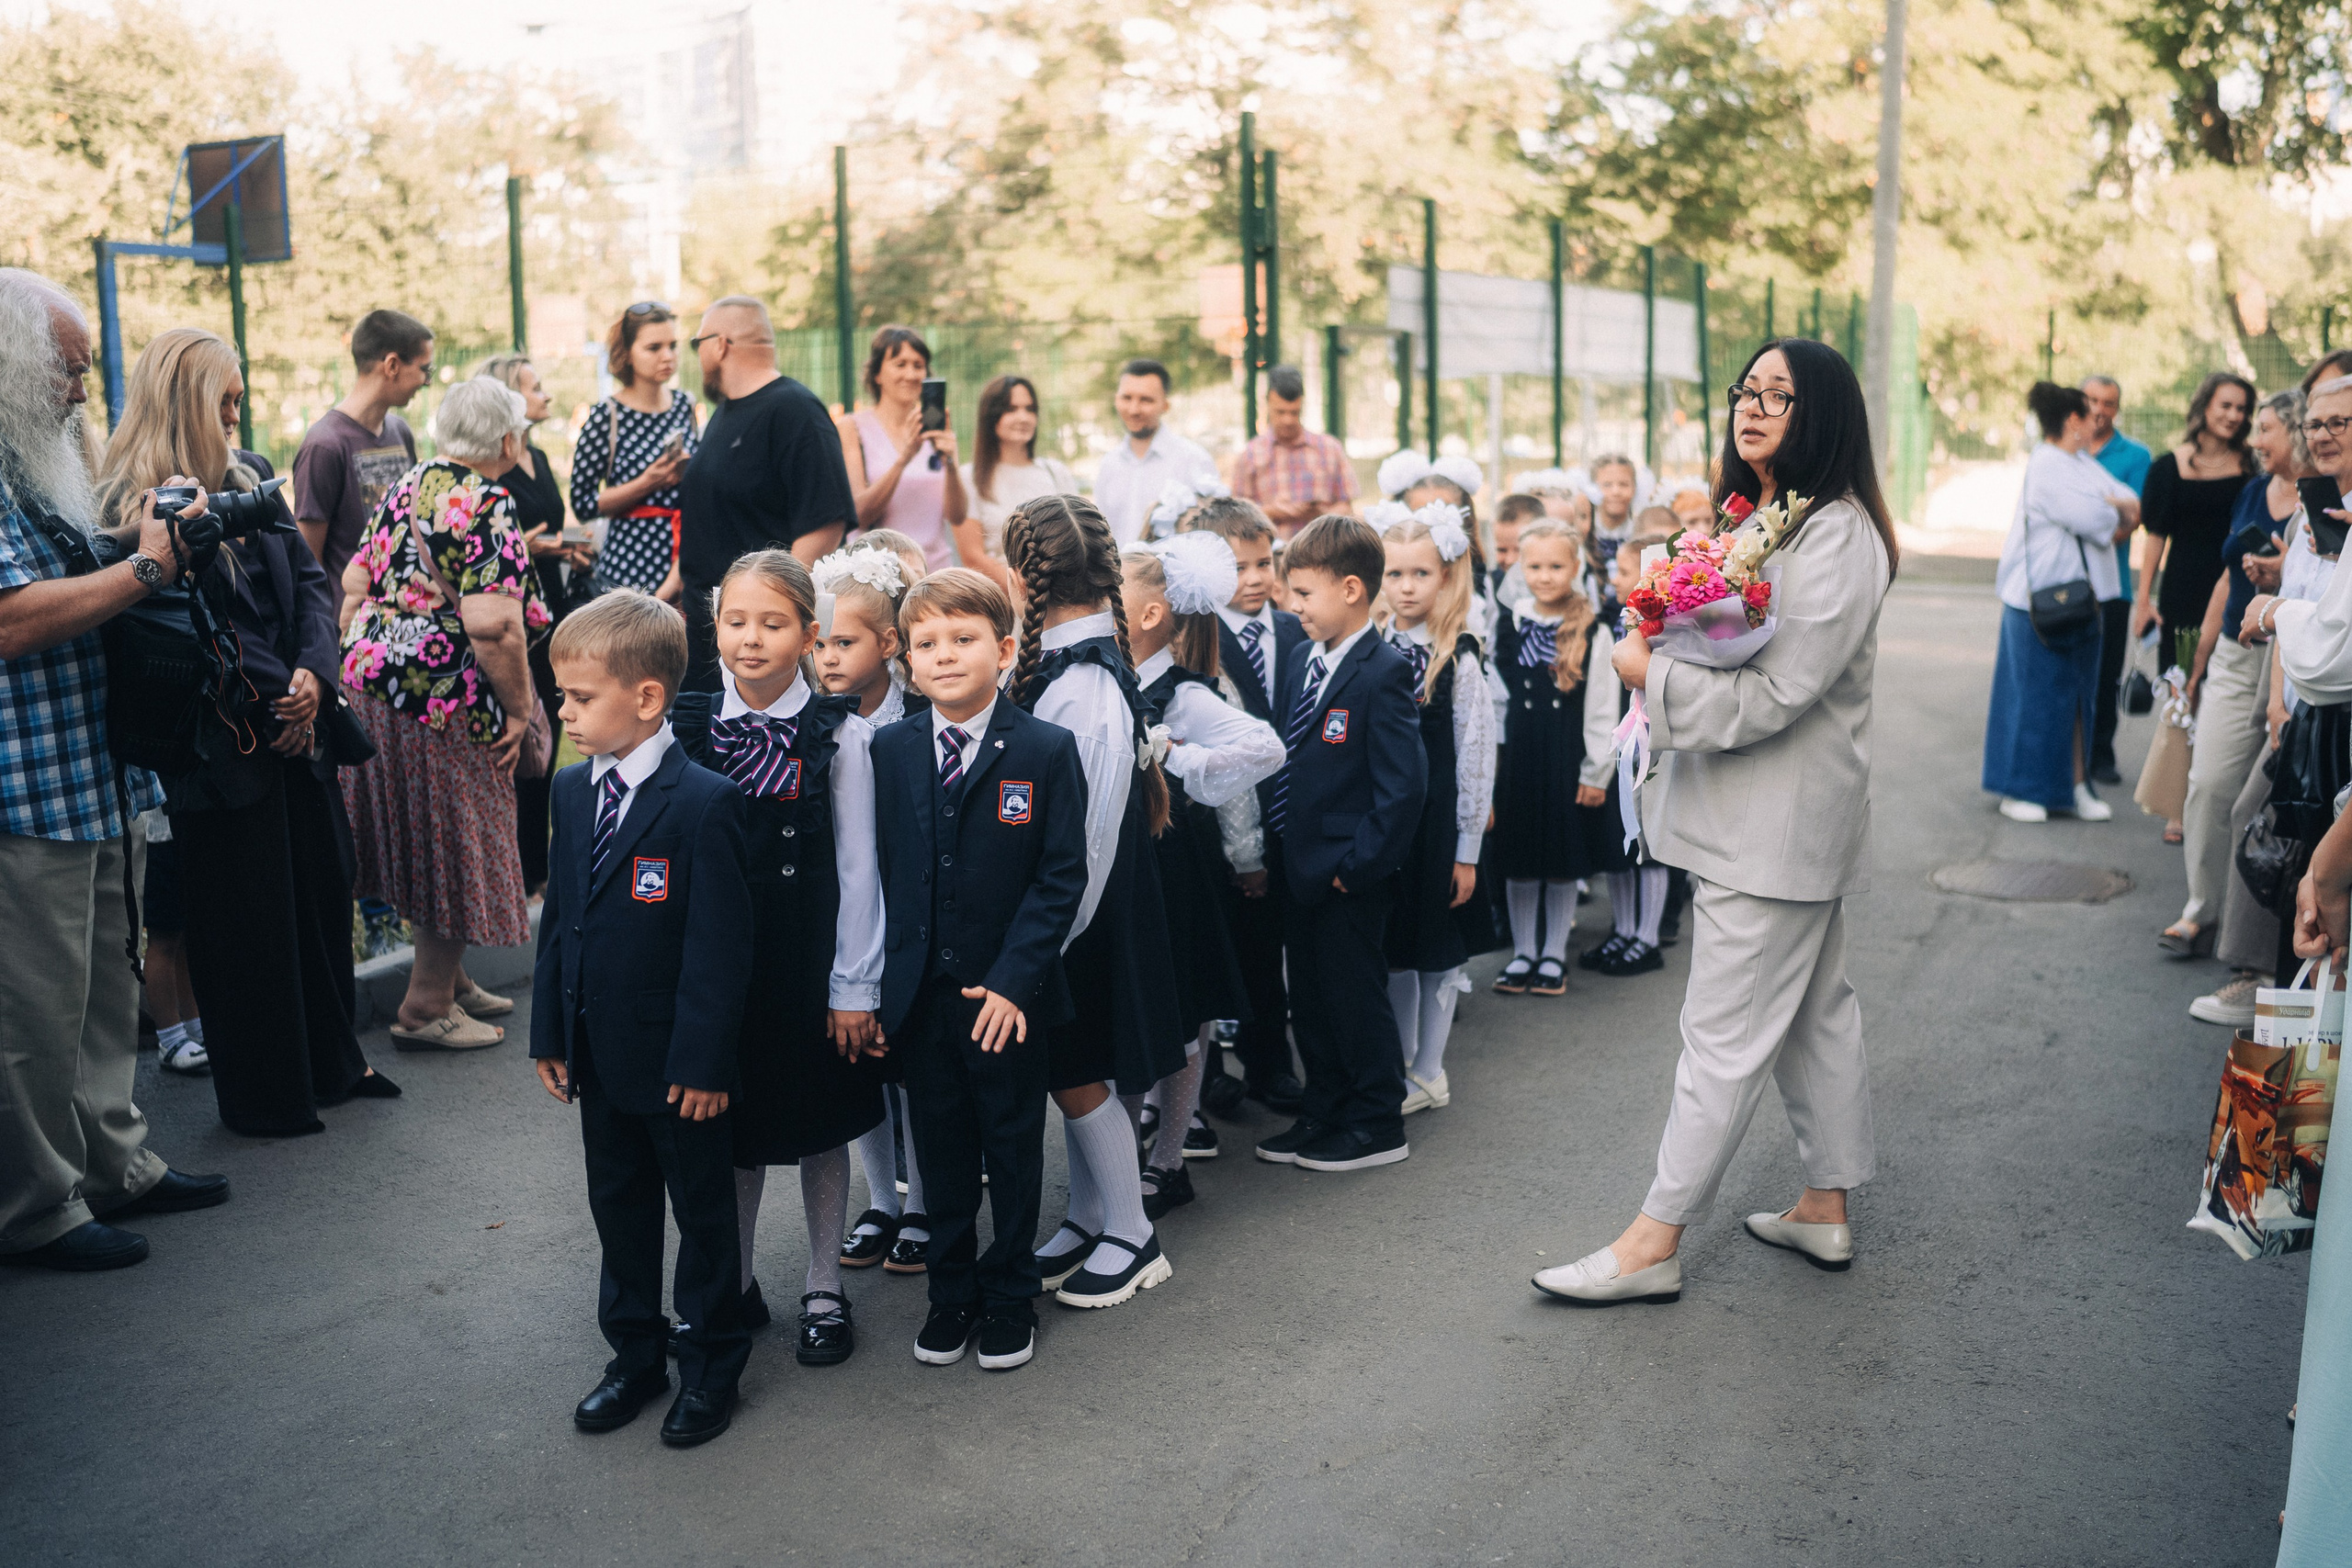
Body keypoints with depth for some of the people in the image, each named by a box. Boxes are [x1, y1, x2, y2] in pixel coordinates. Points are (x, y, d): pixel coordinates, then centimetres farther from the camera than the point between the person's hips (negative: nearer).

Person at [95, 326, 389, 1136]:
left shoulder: (251, 475, 8)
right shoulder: (133, 505, -11)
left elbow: (308, 579, 8)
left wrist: (313, 674, -7)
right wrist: (275, 693, -13)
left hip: (295, 729, 7)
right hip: (221, 745, -6)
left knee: (322, 890, 14)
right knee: (246, 918, 4)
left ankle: (332, 1062, 31)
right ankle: (265, 1095, 19)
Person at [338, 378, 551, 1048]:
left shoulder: (408, 486, 11)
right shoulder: (489, 505, -15)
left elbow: (356, 582, 13)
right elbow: (490, 622, -25)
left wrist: (359, 663, 18)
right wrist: (519, 708, -16)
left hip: (373, 680, 9)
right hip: (444, 699, -9)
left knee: (421, 836, 18)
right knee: (458, 846, 4)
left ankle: (448, 980, 32)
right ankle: (426, 1010, 11)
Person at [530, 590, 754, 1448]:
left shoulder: (705, 802, -19)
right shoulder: (571, 790, 4)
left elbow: (720, 947, -18)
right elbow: (557, 919, 10)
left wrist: (704, 1061, -18)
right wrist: (550, 1034, 9)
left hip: (679, 1063, -7)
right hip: (598, 1056, 7)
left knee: (704, 1214, 11)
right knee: (618, 1208, 20)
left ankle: (709, 1367, 28)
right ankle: (633, 1354, 37)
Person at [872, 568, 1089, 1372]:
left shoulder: (1047, 750, -8)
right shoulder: (889, 749, 2)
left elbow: (1062, 876, -9)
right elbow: (877, 869, 5)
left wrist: (1013, 978, -16)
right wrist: (873, 981, -1)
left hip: (1007, 996, -2)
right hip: (919, 994, 3)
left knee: (1014, 1147, 12)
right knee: (941, 1148, 15)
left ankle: (1009, 1297, 29)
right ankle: (950, 1294, 32)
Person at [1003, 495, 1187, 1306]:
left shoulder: (1084, 687, -24)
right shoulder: (1071, 660, 3)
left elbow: (1090, 829, -23)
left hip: (1087, 910, -8)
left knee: (1080, 1073, 5)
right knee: (1071, 1071, 18)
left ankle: (1131, 1234, 21)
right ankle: (1086, 1218, 33)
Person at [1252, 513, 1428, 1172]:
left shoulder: (1383, 673, -17)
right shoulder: (1302, 659, 9)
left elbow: (1402, 784, -20)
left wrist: (1360, 865, -19)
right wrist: (1280, 846, 10)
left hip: (1349, 877, -8)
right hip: (1301, 869, 8)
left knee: (1356, 999, 4)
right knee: (1311, 1000, 17)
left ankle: (1377, 1128, 20)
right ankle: (1324, 1115, 32)